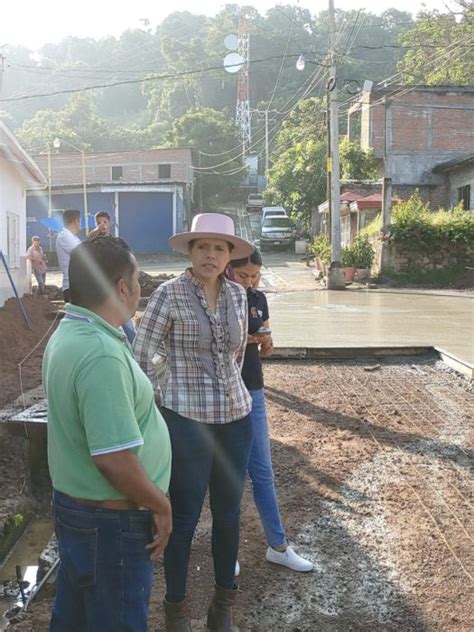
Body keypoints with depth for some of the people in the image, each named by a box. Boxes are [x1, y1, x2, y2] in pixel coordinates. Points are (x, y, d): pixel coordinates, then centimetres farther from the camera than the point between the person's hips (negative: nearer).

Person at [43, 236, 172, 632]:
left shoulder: (69, 332, 3)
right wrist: (160, 505, -15)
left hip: (75, 505, 9)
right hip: (111, 521, -9)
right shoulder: (101, 355, -28)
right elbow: (114, 460, -29)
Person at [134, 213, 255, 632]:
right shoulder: (170, 294, -11)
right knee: (185, 516, 6)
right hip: (187, 420, -5)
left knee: (229, 512, 14)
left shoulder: (237, 294, 4)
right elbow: (142, 355, -7)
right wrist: (156, 407, -3)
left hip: (236, 417, 5)